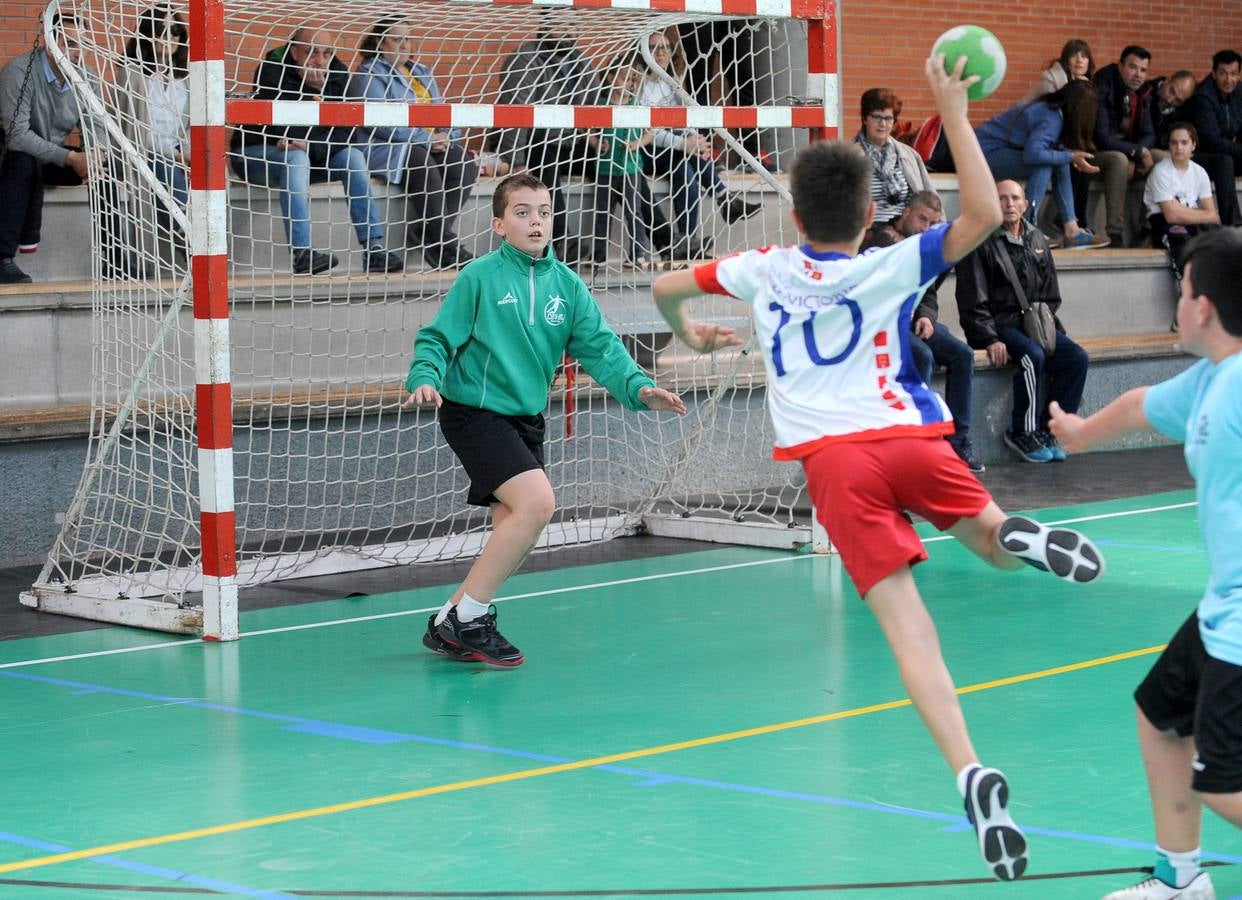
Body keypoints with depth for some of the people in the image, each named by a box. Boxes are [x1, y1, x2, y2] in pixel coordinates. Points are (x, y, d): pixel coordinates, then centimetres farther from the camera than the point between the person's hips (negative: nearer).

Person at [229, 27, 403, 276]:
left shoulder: (337, 73, -3)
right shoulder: (271, 71, -19)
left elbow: (345, 133, -9)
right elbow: (284, 131, -27)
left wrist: (309, 145, -26)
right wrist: (314, 91, -26)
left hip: (309, 155, 6)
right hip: (256, 153, -6)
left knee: (352, 156, -15)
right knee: (295, 157, -35)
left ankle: (374, 249, -21)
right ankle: (302, 254, -44)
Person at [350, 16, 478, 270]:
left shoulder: (421, 73, 26)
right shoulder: (369, 75, 1)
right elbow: (382, 123, -13)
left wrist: (449, 137, 1)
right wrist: (425, 139, -17)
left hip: (431, 146, 7)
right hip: (387, 149, -7)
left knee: (465, 163, -23)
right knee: (421, 162, -38)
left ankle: (427, 230, -23)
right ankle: (446, 244, -37)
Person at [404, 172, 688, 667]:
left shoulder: (566, 285, 4)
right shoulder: (480, 277, -9)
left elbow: (599, 346, -1)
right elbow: (437, 337, -7)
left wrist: (638, 386, -17)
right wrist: (424, 379, -26)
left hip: (525, 418, 7)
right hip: (474, 413, -7)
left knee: (514, 533, 6)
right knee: (537, 501, -21)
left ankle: (451, 626, 21)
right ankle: (466, 617, -8)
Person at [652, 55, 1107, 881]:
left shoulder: (764, 271, 15)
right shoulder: (892, 268, 8)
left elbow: (665, 286, 29)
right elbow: (984, 216, -2)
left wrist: (688, 332, 51)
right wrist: (955, 116, 3)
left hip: (835, 461, 0)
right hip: (912, 439, 0)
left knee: (909, 628, -11)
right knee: (994, 543, 25)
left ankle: (972, 774, -30)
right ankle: (1020, 535, -15)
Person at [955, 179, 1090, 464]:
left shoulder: (1037, 241, 15)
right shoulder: (982, 243, -4)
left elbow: (1051, 296, 22)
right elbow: (973, 301, -8)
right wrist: (990, 340, -17)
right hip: (999, 325, -6)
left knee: (1076, 357, -16)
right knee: (1033, 356, -33)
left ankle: (1046, 430, -10)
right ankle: (1022, 432, -18)